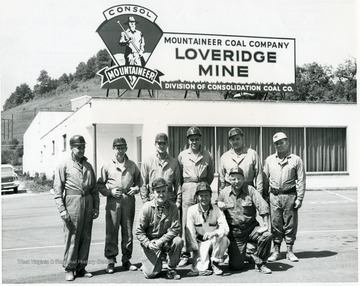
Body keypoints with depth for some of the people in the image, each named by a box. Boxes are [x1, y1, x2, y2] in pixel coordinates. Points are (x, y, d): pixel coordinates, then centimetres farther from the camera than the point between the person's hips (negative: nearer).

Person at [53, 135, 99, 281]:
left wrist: (96, 207, 10)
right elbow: (58, 190, -4)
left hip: (88, 202, 5)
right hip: (72, 203, -5)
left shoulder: (88, 166, 16)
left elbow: (94, 188, 17)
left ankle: (81, 268, 16)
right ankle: (69, 269, 7)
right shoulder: (64, 165, 1)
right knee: (71, 237, -3)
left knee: (86, 237, 7)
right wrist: (62, 209, -12)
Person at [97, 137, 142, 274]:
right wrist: (110, 191, -9)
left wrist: (136, 188, 1)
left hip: (129, 200, 2)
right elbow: (100, 185, 6)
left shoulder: (132, 165, 11)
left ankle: (126, 260, 18)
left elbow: (139, 180, 20)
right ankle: (111, 260, 7)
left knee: (128, 231, 7)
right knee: (112, 231, -2)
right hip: (113, 201, -2)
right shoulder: (107, 166, 4)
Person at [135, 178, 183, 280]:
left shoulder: (172, 207, -6)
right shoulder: (146, 208, -10)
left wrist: (161, 241, -23)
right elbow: (139, 231, -7)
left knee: (178, 241, -30)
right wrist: (148, 244, -22)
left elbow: (176, 228, -13)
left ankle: (171, 269, -6)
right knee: (151, 274, -15)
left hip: (166, 241, 2)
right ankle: (147, 264, 25)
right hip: (150, 242, -2)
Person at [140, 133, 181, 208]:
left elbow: (177, 183, 11)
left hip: (170, 201, 1)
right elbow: (143, 184, 4)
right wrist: (145, 201, -3)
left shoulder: (174, 162, 10)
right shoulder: (148, 162, 5)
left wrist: (178, 201, 4)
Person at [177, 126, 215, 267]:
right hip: (187, 189, 0)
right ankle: (185, 254, 3)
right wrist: (181, 189, 8)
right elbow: (178, 175, 14)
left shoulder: (207, 155, 9)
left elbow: (211, 175, 14)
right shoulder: (182, 155, 10)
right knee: (186, 222, -3)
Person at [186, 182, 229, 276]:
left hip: (215, 241, 2)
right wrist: (196, 251, -19)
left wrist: (213, 233, -40)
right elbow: (191, 233, -14)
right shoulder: (192, 210, -11)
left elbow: (225, 228, -20)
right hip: (200, 242, -2)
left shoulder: (216, 210, -9)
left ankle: (215, 263, -7)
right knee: (199, 268, -25)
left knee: (223, 238, -32)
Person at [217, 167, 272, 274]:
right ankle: (241, 256, 32)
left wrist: (265, 225, -21)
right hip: (234, 232, 0)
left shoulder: (250, 190, -2)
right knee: (236, 266, -8)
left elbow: (263, 207, -10)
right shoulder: (224, 193, 4)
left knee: (267, 235, -31)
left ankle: (260, 263, -4)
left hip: (251, 228, 0)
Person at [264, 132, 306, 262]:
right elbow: (265, 178, 11)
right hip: (274, 196, 2)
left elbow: (301, 181, 1)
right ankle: (276, 250, 14)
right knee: (275, 223, 4)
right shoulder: (269, 160, 11)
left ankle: (290, 250, 14)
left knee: (290, 224, 3)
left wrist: (299, 198, -6)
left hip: (290, 195, -2)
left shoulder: (296, 160, 3)